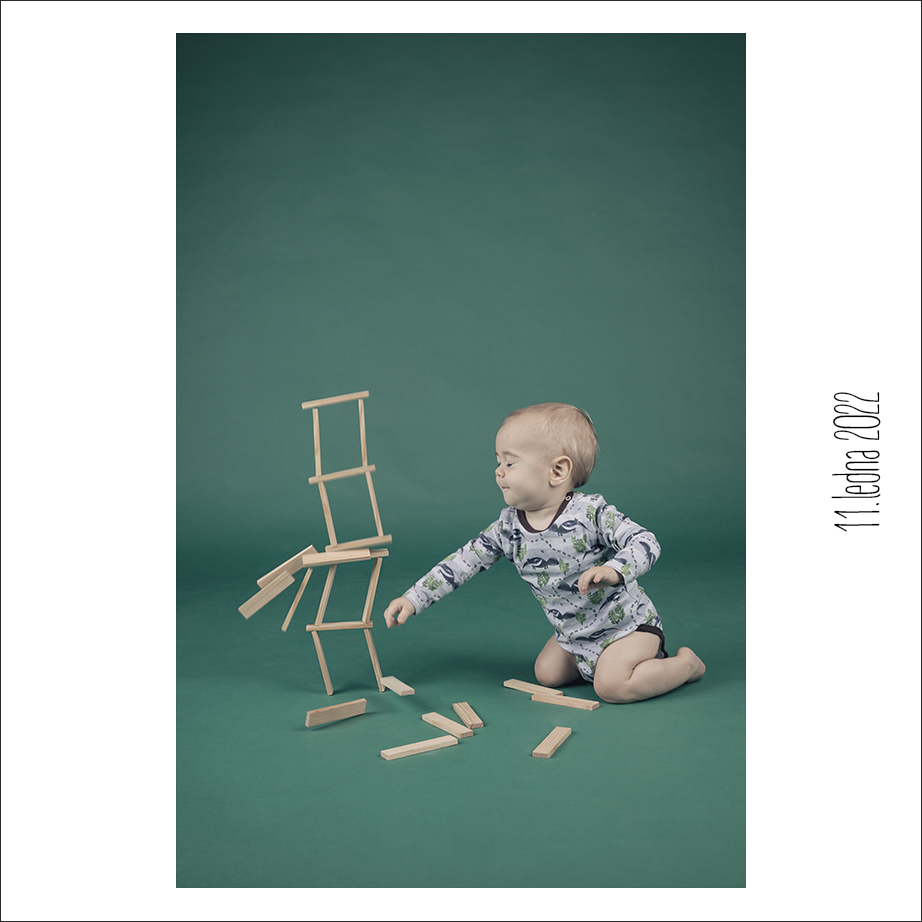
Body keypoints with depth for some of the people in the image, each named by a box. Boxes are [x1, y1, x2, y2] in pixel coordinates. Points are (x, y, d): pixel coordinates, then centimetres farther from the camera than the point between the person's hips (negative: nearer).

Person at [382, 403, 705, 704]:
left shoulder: (590, 512, -25)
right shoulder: (509, 526, -9)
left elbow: (645, 542, -25)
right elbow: (463, 561, -5)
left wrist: (613, 571, -45)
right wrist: (413, 598, -9)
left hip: (627, 622, -7)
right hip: (573, 632, 7)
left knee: (612, 685, -22)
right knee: (547, 674, 7)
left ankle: (686, 663, 3)